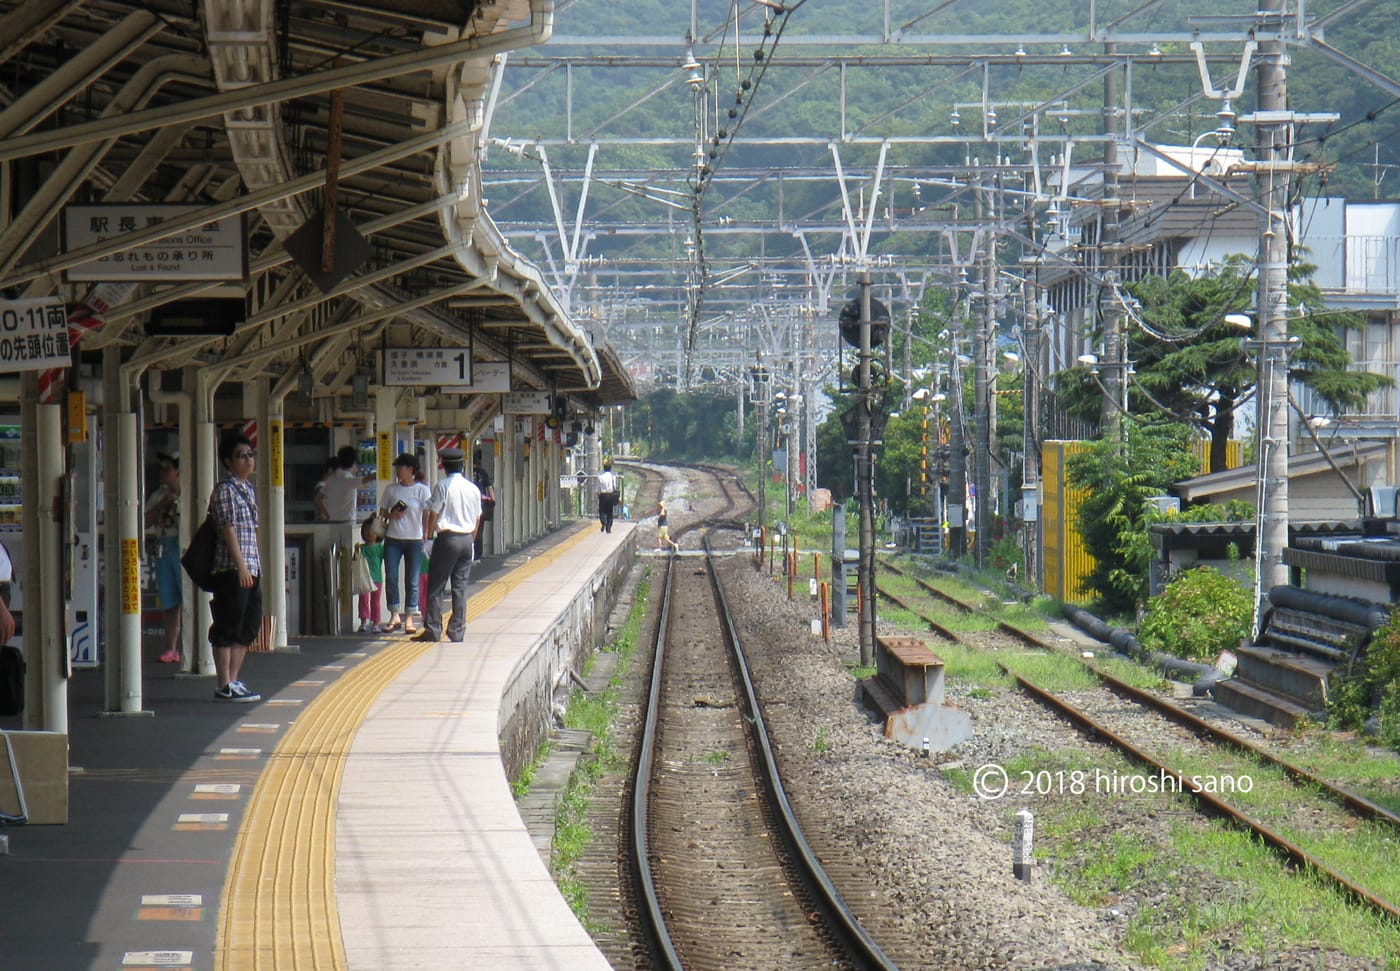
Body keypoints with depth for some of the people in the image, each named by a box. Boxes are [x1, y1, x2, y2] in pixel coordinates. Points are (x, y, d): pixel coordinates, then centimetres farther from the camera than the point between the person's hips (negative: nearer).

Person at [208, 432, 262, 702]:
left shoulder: (248, 488, 17)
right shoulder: (225, 489, -9)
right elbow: (228, 530, -15)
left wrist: (257, 566, 18)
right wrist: (241, 565, -19)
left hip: (250, 570, 9)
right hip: (232, 569, -9)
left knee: (248, 627, 12)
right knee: (228, 627, -5)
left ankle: (233, 680, 19)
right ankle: (224, 687, -2)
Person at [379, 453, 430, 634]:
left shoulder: (422, 490, 0)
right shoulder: (391, 489, 8)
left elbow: (427, 515, -1)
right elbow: (382, 511, 14)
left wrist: (426, 538, -8)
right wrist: (391, 515, -7)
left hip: (414, 540, -2)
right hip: (393, 539, 2)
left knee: (412, 581, 1)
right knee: (391, 578, -5)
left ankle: (409, 619, 8)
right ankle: (395, 616, 3)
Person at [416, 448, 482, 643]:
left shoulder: (443, 486, -9)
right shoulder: (473, 488, 7)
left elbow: (433, 513, -9)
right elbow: (477, 518, 13)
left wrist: (430, 536, 0)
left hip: (447, 538, -5)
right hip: (466, 539, 5)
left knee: (436, 587, 0)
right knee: (460, 586, 8)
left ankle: (433, 629, -3)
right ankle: (457, 631, 7)